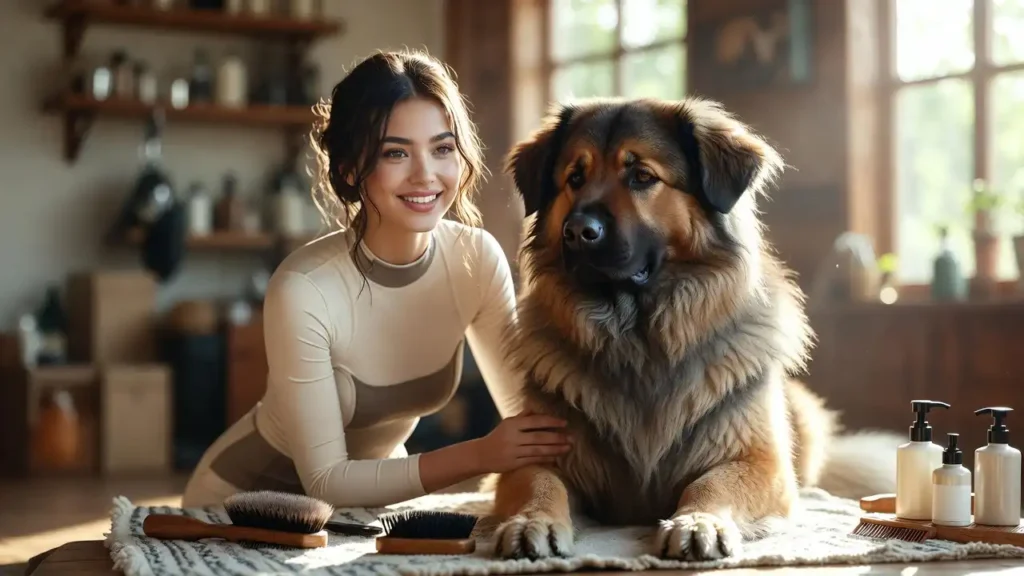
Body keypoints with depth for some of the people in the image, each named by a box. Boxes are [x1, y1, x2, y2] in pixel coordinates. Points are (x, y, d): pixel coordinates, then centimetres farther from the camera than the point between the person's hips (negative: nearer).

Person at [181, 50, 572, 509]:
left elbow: (526, 408, -8)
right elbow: (325, 480, -24)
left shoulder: (478, 259, -15)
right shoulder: (303, 290, -29)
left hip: (368, 499, 5)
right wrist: (478, 456, -33)